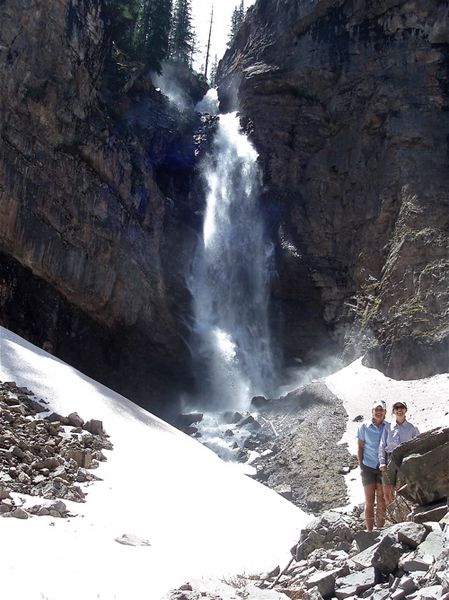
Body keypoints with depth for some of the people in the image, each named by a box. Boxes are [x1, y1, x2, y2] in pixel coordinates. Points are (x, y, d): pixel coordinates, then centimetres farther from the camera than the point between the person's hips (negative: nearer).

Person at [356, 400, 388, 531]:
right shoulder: (364, 427, -1)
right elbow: (360, 447, 2)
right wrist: (361, 465, -2)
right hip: (368, 467, -1)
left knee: (381, 500, 5)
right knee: (369, 501, 3)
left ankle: (380, 529, 15)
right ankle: (369, 530, 10)